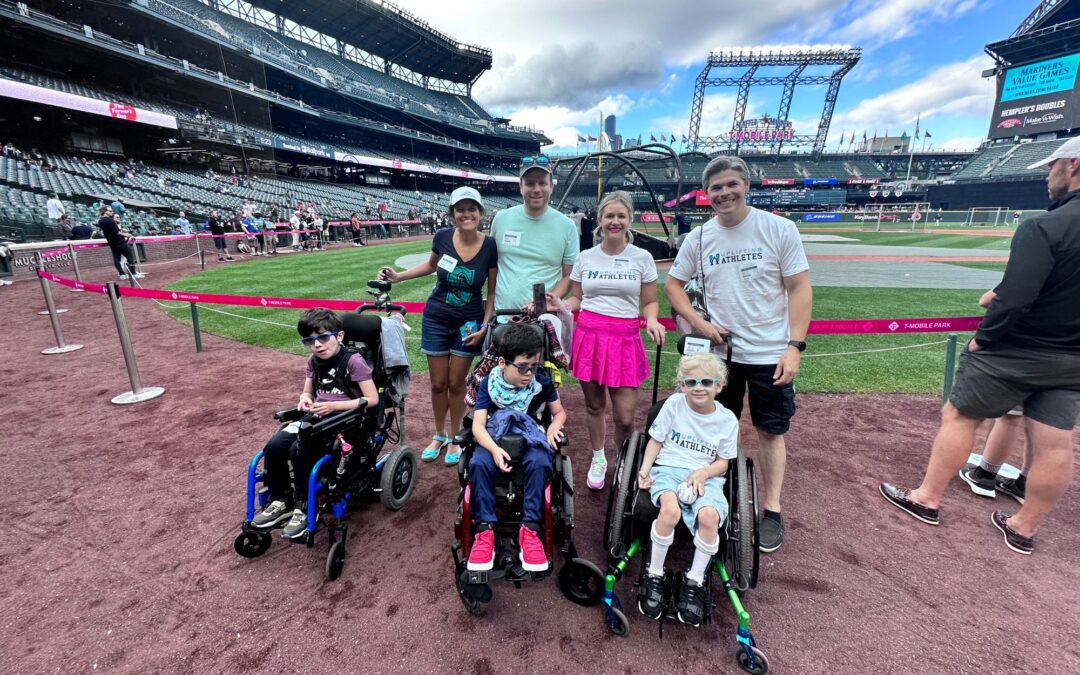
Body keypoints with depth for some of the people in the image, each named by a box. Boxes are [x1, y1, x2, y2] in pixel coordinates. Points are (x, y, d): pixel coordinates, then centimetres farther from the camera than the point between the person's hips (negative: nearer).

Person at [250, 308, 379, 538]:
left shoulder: (353, 361, -14)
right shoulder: (314, 362, 7)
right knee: (274, 446, -13)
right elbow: (307, 392, 20)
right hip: (318, 417, 7)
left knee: (300, 450, -26)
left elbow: (372, 399, -17)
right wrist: (305, 400, -6)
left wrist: (333, 405, -21)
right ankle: (280, 501, 8)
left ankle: (303, 507, -4)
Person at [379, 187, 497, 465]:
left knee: (456, 383, 8)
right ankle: (439, 435, 33)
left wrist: (485, 326, -12)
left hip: (469, 324, -1)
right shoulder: (442, 237, -9)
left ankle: (454, 438, 29)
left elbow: (493, 291, -5)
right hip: (436, 320, 2)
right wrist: (398, 276, 6)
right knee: (438, 383, 10)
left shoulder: (490, 246, -13)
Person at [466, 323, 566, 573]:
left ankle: (530, 528, -23)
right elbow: (478, 424, -14)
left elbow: (560, 412, 10)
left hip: (530, 437, 0)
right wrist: (495, 449, -33)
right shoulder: (489, 384, -7)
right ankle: (485, 529, -21)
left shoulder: (542, 383, -4)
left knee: (539, 463, -33)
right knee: (478, 464, -31)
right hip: (496, 437, 0)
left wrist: (553, 427, -15)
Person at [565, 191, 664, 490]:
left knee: (625, 416, -3)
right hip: (589, 335, 2)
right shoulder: (585, 257, 6)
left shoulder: (642, 258, 3)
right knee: (594, 406, 11)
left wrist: (652, 321, -14)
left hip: (625, 339, -1)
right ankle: (598, 459, 35)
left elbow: (650, 302, 7)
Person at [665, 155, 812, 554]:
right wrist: (698, 323, -4)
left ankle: (772, 511, 24)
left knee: (771, 431, 8)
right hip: (721, 350, 3)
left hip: (771, 353, -2)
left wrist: (795, 346, -14)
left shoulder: (778, 229, -6)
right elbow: (673, 284, 10)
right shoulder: (699, 238, 1)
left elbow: (800, 289, -6)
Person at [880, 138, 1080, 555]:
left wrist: (983, 339, -11)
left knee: (958, 416, 8)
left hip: (1016, 351, -7)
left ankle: (927, 500, 19)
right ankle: (1024, 528, 28)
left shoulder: (1045, 226, -20)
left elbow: (1013, 301, -26)